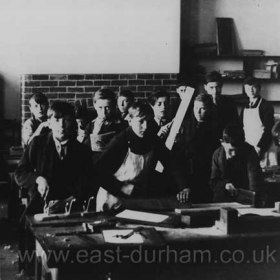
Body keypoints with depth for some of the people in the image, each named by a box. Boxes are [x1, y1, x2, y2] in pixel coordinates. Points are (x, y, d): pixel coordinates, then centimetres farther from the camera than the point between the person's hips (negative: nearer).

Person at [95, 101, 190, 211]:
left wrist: (183, 187, -14)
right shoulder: (120, 141, -18)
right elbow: (99, 170, -20)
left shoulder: (153, 140, -3)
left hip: (139, 198, 5)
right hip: (114, 199, -5)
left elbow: (171, 164, -2)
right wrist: (121, 188, -22)